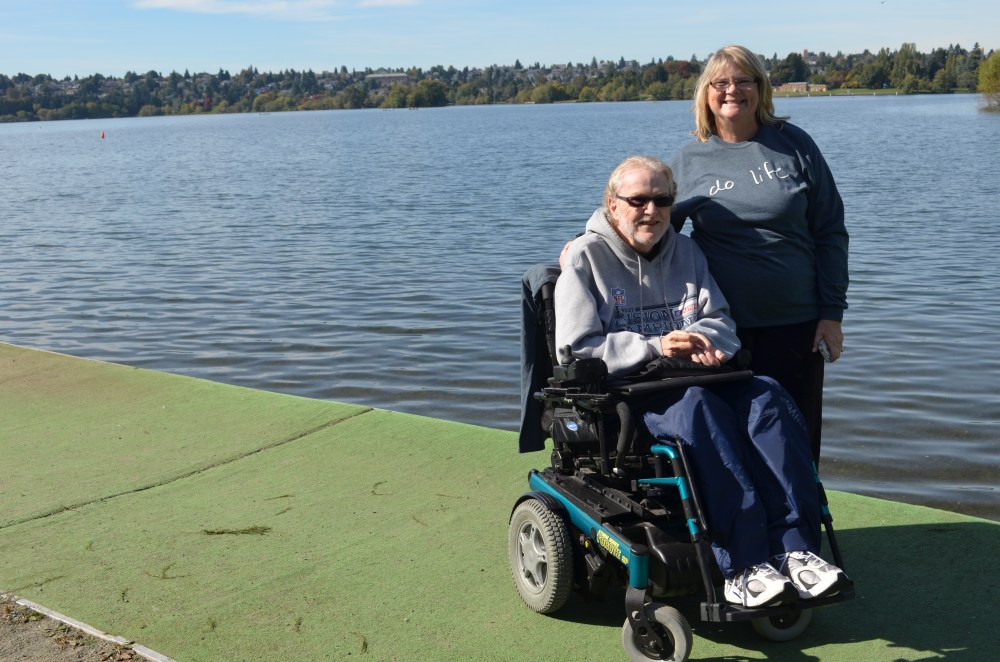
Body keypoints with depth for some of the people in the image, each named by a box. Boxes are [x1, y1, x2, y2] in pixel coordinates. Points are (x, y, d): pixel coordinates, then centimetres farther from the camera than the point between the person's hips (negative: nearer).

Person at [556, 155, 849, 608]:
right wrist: (654, 347, -19)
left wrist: (700, 339, -12)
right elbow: (577, 348, -9)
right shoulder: (585, 258, 2)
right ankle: (741, 567, -39)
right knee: (699, 409, -36)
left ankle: (794, 550, -31)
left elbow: (721, 320, 13)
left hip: (693, 379, 6)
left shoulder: (685, 251, 19)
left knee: (767, 397, -24)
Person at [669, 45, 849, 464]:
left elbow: (830, 233, 4)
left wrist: (832, 313, -1)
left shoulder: (793, 145, 3)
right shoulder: (689, 160, 6)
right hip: (722, 327, 1)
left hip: (794, 324, 0)